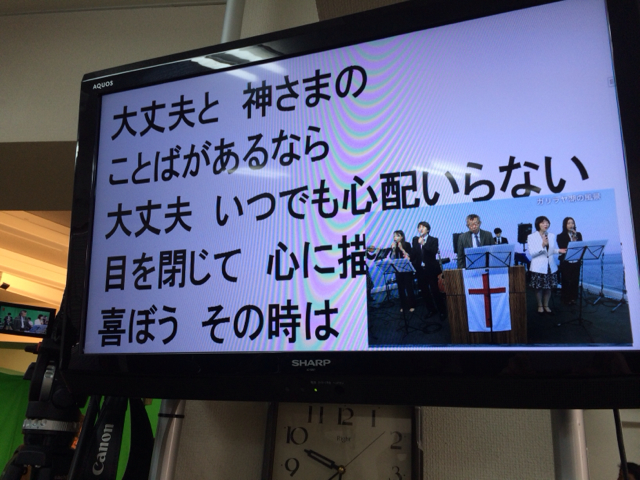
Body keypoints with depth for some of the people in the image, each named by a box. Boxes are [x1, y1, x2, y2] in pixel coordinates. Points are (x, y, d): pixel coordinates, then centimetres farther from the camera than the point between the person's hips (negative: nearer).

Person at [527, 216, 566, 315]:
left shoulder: (552, 236, 8)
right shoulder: (531, 237, -6)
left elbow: (553, 250, 14)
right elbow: (531, 253, -14)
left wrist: (559, 250, -7)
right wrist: (542, 246, -24)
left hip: (550, 266, 4)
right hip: (539, 267, -4)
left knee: (549, 287, 9)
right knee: (539, 288, 4)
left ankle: (546, 306, 25)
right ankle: (540, 306, 20)